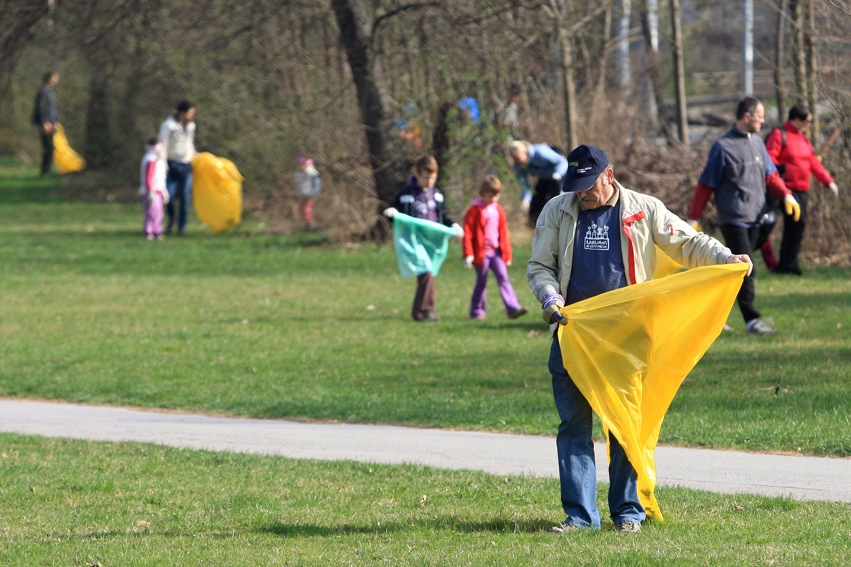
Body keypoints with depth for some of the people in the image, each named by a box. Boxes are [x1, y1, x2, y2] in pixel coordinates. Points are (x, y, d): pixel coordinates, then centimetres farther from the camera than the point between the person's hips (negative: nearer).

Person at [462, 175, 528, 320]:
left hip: (497, 252, 4)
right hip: (481, 253, -4)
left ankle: (513, 308, -17)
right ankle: (477, 311, 16)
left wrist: (507, 254, 15)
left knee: (503, 278, -7)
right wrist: (468, 254, -15)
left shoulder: (499, 211, 11)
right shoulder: (475, 211, -6)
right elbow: (468, 233, -9)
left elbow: (504, 234, 16)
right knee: (481, 282, 4)